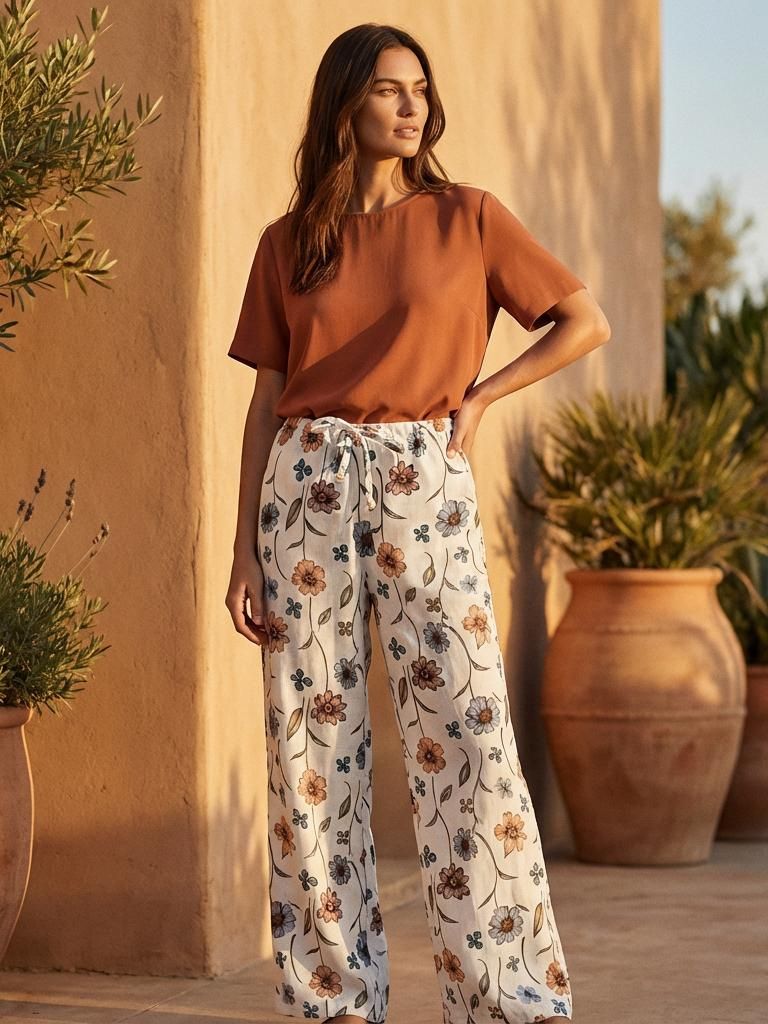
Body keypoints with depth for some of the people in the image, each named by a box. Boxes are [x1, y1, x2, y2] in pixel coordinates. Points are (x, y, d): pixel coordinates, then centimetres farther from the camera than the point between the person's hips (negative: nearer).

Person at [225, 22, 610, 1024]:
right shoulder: (289, 243, 10)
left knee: (464, 735, -7)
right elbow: (266, 401, 10)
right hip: (307, 485, 2)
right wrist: (243, 555, 4)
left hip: (422, 484, -2)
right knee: (311, 744, 2)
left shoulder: (469, 218, 6)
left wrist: (480, 397, 1)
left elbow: (586, 323, 10)